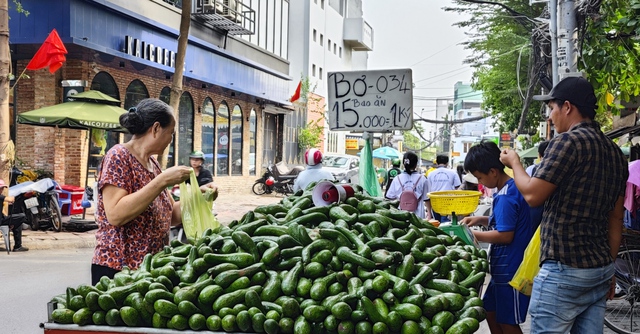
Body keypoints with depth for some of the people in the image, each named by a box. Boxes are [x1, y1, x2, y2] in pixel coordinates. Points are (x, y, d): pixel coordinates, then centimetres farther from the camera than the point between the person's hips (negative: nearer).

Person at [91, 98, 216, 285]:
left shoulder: (153, 163, 12)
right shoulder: (118, 157, -11)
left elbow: (168, 216, 15)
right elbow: (115, 215, -24)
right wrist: (162, 181, -23)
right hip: (117, 268, -7)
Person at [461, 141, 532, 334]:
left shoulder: (505, 197, -22)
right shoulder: (512, 188, 9)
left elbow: (505, 235, -24)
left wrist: (474, 235, -14)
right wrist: (481, 220, 8)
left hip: (510, 270, -10)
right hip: (505, 268, 10)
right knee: (491, 312, 19)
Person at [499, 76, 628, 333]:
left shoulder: (568, 141, -13)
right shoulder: (614, 152, 13)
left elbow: (533, 195, -12)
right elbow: (616, 219, 16)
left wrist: (514, 162, 6)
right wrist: (609, 269, 21)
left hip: (563, 272, -8)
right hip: (601, 268, 8)